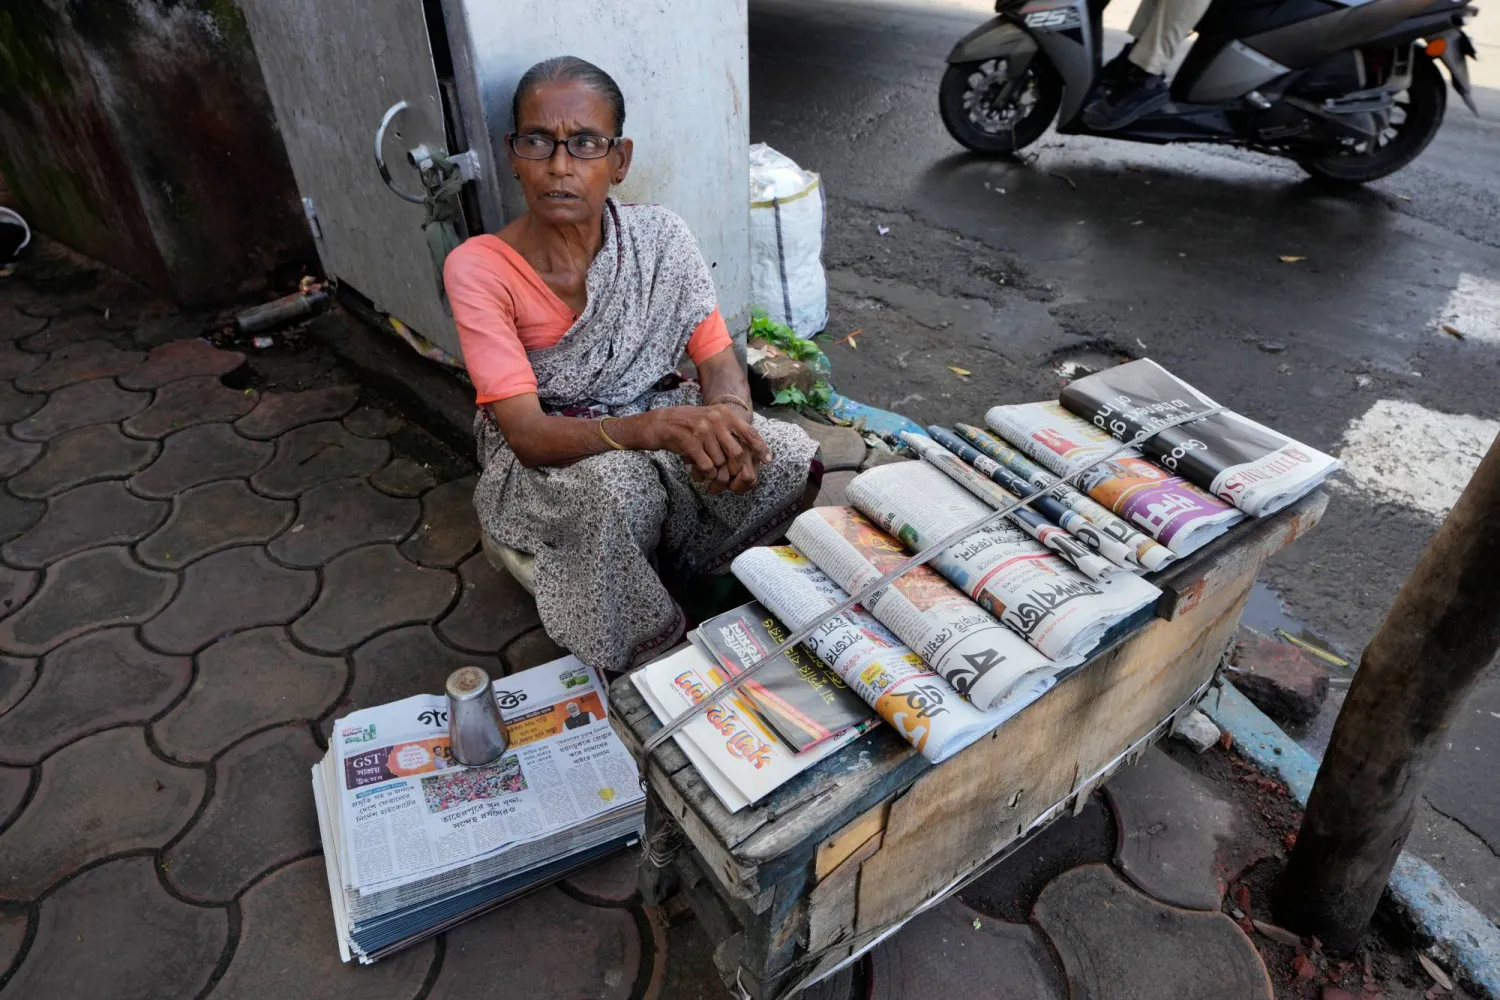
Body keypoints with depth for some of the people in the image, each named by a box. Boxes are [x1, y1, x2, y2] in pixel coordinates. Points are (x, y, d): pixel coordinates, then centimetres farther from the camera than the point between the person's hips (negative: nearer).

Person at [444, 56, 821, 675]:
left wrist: (727, 416, -32)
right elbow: (527, 433, -25)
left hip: (660, 419, 4)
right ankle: (653, 668, -10)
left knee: (790, 455, -21)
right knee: (612, 490, -37)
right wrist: (656, 427, -43)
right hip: (544, 460, -3)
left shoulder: (660, 239, -9)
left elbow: (719, 362, -6)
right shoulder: (478, 268, -18)